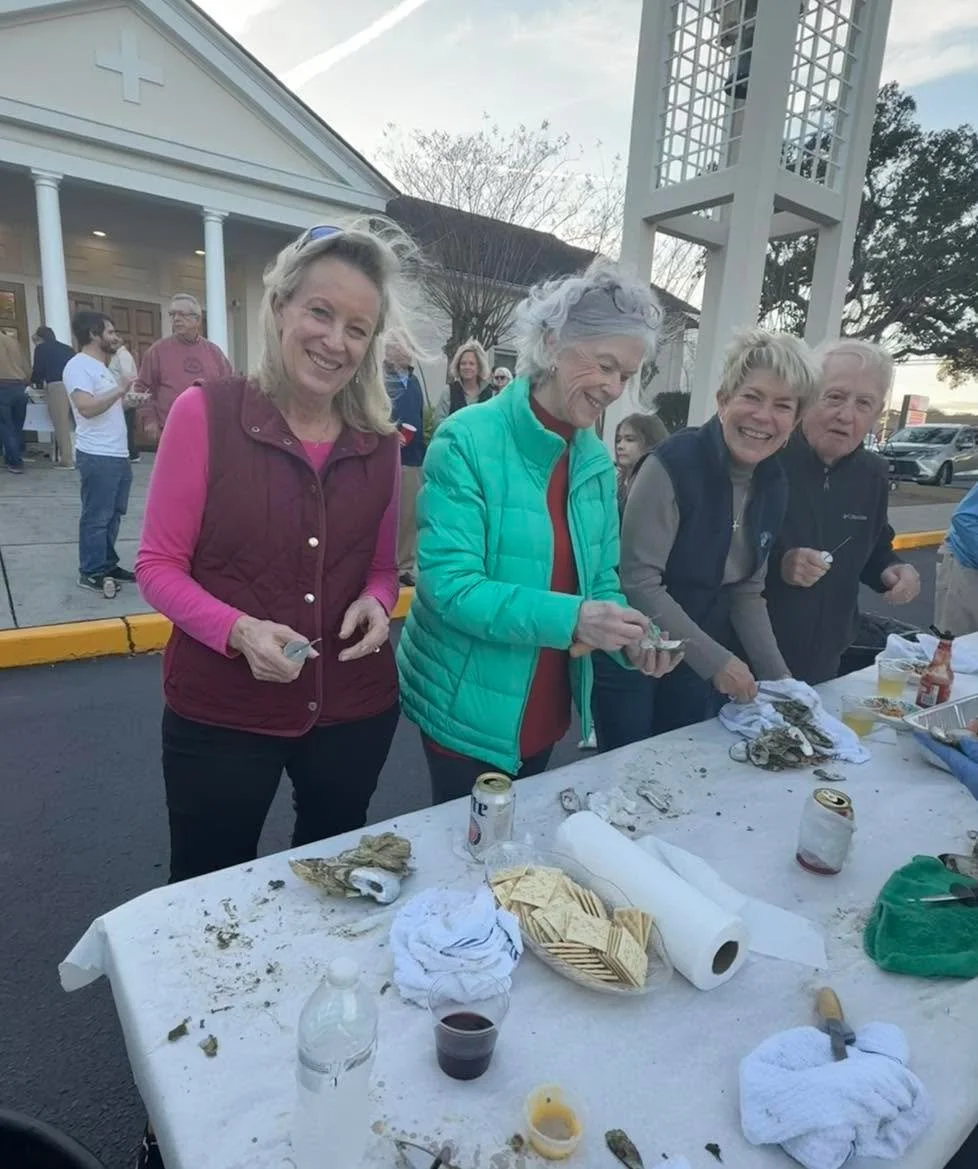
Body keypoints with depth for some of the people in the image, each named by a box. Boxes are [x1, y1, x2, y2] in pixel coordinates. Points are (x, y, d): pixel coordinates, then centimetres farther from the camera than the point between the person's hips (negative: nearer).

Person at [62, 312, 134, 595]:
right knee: (97, 516, -3)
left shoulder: (100, 367, 19)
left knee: (113, 514, 14)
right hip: (97, 456, -9)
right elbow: (86, 407, -25)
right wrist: (121, 390, -22)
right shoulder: (79, 366, -12)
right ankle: (91, 572, 6)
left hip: (118, 454, 10)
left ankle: (107, 564, 24)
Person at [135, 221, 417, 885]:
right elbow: (159, 566, -8)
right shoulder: (205, 413, -11)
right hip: (219, 714, -3)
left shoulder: (380, 440, 0)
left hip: (355, 710, 4)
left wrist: (377, 603, -13)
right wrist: (239, 631, -24)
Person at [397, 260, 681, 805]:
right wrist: (570, 619, -32)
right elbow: (448, 585, -24)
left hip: (548, 710, 6)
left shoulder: (597, 460, 1)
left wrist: (631, 636, -14)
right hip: (468, 710, -6)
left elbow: (600, 581, 6)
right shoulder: (467, 442, -19)